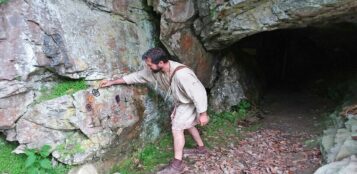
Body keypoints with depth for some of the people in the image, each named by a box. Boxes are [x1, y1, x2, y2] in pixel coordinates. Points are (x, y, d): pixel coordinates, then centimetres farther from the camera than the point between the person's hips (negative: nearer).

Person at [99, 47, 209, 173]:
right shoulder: (155, 70, -17)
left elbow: (199, 93, -33)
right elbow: (137, 76, -7)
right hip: (181, 101, 9)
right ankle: (201, 148, 41)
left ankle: (177, 164, 0)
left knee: (177, 128, -11)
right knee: (187, 124, 22)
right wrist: (112, 82, -6)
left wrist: (203, 114, -26)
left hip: (191, 103, -8)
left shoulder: (181, 74, -41)